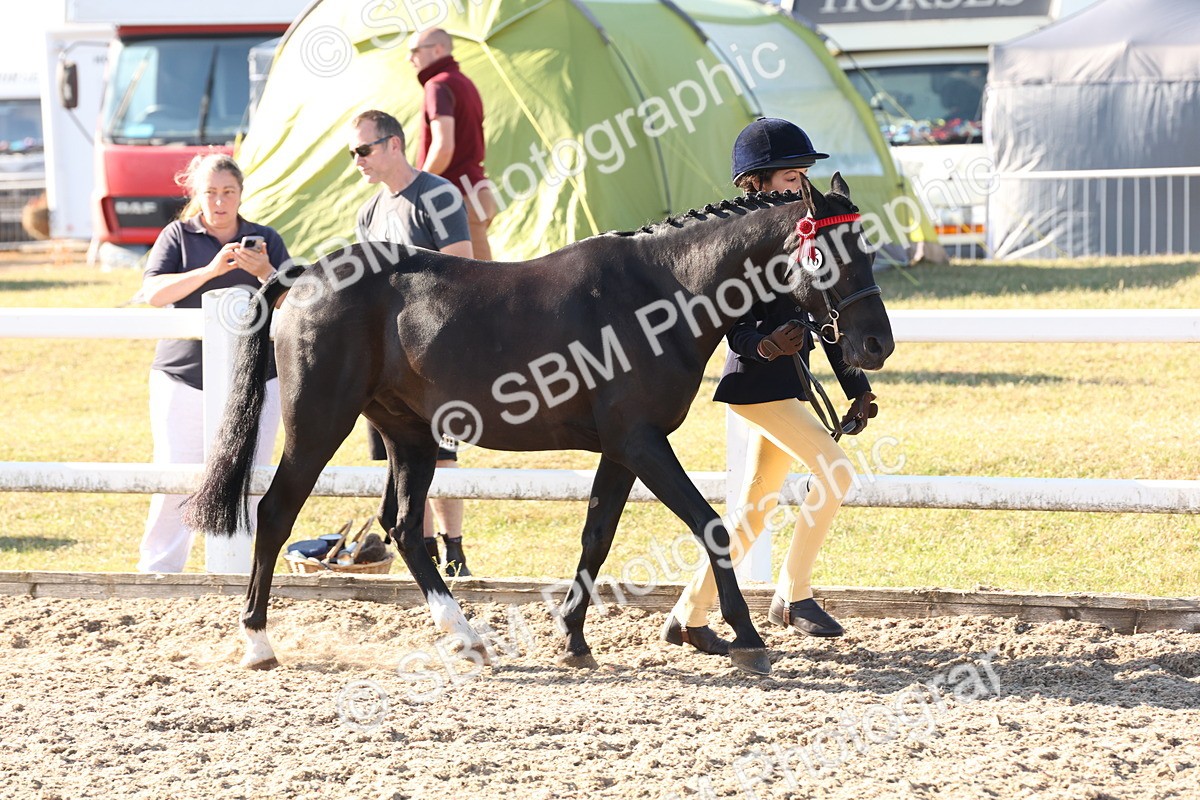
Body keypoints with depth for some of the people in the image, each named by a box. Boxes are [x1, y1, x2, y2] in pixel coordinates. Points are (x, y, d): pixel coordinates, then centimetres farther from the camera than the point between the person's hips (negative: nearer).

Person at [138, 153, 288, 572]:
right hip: (183, 378, -1)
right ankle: (158, 569, 3)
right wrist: (210, 270, -20)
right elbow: (154, 292, -8)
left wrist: (264, 272, -15)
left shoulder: (265, 240, 12)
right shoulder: (177, 236, 7)